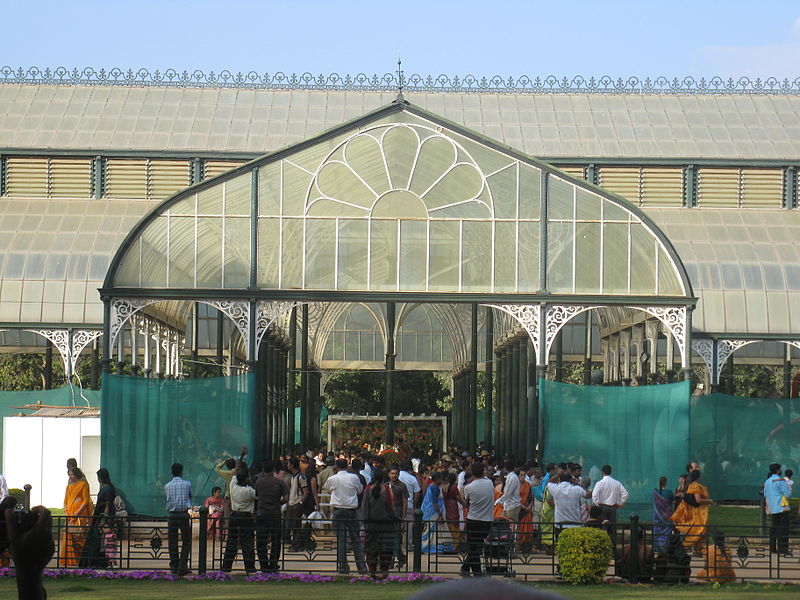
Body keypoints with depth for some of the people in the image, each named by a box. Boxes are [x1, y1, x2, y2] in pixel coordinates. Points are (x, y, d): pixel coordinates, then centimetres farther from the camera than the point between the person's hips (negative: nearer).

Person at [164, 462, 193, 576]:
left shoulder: (167, 486, 5)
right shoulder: (187, 484, 1)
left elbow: (168, 499, 10)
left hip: (172, 515, 2)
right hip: (184, 514, -2)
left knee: (172, 542, 6)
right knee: (186, 542, 4)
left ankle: (173, 567, 6)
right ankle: (182, 567, -4)